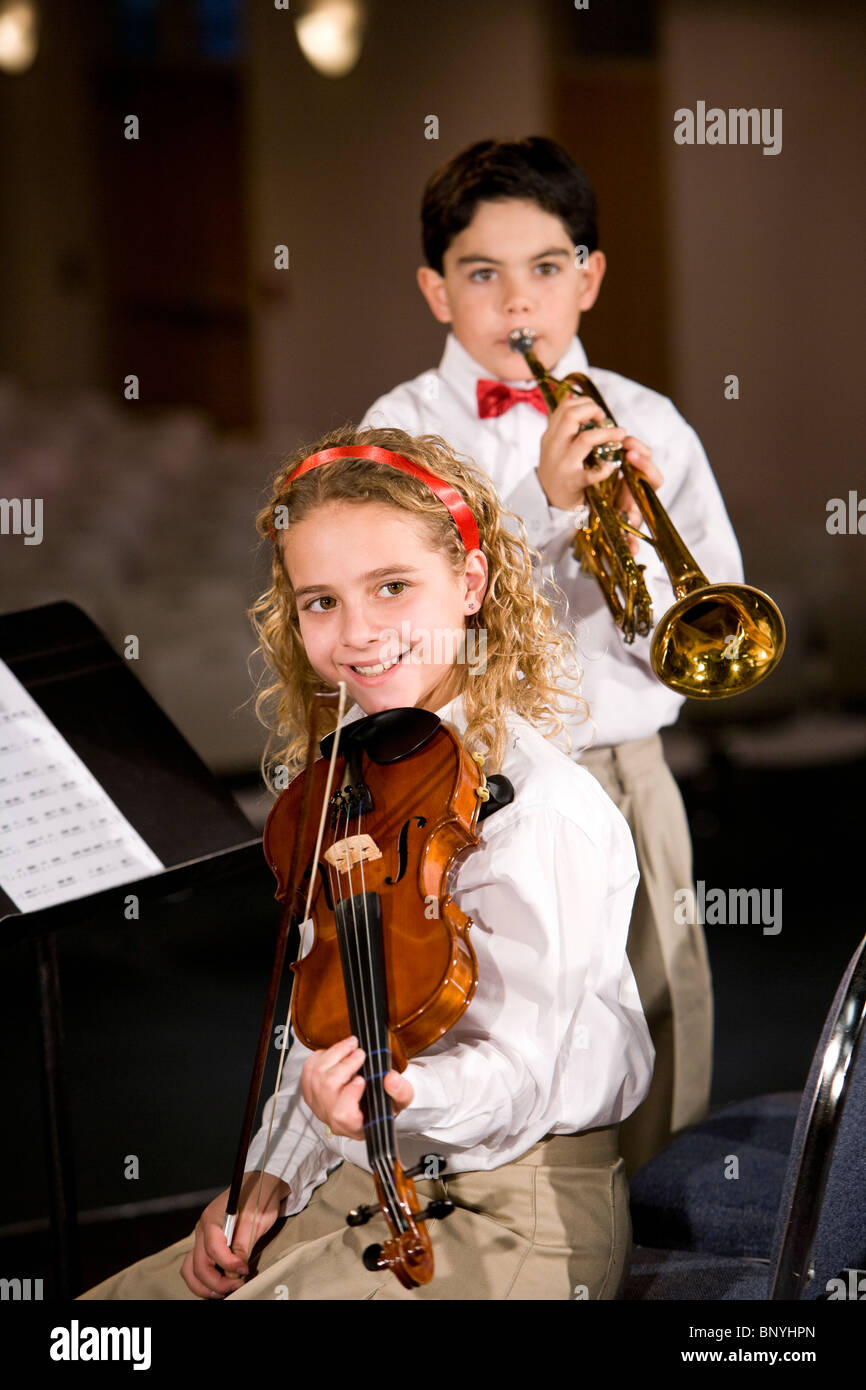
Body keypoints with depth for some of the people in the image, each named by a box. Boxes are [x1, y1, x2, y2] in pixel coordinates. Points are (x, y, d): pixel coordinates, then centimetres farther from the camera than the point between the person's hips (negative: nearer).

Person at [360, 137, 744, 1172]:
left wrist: (637, 534, -15)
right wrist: (543, 505, -22)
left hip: (623, 785, 2)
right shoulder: (404, 429, 1)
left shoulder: (645, 426, 6)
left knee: (653, 1076, 4)